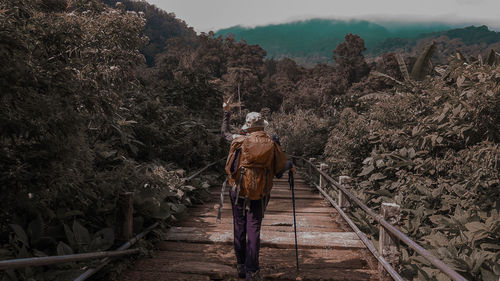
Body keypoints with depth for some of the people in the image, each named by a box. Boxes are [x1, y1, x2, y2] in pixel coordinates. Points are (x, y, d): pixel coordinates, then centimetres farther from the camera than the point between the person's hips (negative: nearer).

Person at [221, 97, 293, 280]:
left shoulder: (240, 141, -5)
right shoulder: (272, 145, -4)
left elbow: (224, 132, 15)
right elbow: (280, 170, -1)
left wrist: (227, 112, 26)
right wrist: (289, 164, 22)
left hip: (238, 192, 1)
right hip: (259, 195, 0)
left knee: (239, 229, 13)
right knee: (253, 231, 3)